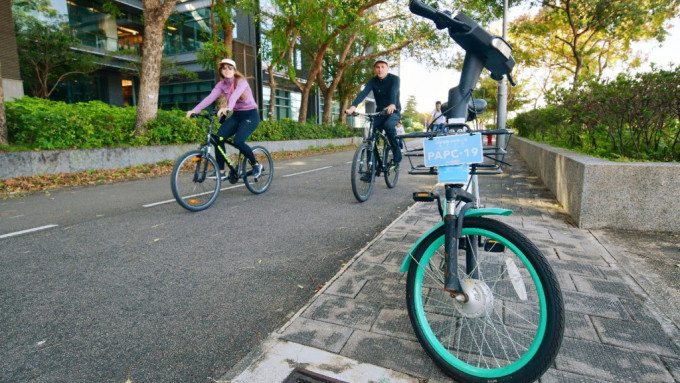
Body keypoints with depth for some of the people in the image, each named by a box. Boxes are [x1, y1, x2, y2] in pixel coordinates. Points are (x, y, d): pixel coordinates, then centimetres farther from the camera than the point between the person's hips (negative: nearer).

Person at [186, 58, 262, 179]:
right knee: (218, 138, -16)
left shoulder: (241, 81, -13)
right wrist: (195, 110, -29)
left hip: (250, 115, -5)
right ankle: (221, 172, -8)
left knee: (238, 141, -26)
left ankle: (256, 165, -2)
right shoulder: (221, 84, 1)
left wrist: (228, 107, -56)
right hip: (236, 115, 6)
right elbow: (210, 98, -13)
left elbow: (235, 94, -35)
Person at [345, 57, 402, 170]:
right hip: (379, 112, 4)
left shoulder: (394, 79, -10)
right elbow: (363, 93, -21)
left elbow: (394, 91, -31)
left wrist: (392, 105, -53)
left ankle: (397, 156, -21)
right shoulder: (373, 81, -3)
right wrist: (353, 106, -40)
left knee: (388, 125, -35)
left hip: (394, 111, -3)